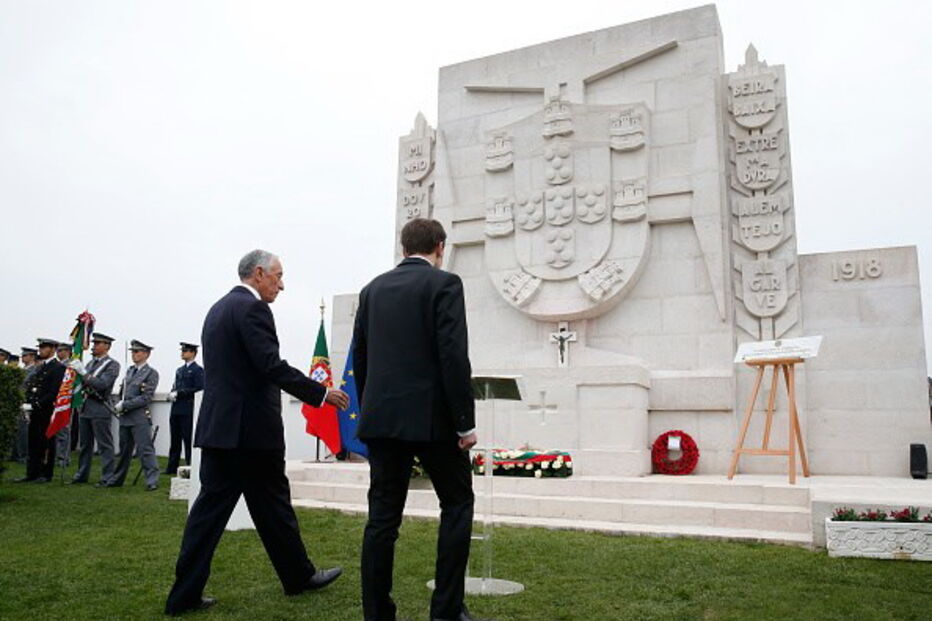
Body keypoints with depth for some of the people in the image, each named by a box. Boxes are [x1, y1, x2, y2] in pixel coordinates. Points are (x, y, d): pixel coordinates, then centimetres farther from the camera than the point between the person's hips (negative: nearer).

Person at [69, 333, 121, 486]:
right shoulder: (91, 362, 16)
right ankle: (82, 474, 26)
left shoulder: (112, 365, -7)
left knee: (105, 445, -3)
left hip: (100, 409, -7)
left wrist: (83, 372, -22)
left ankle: (107, 478, 1)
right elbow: (82, 381, 16)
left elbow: (102, 384, -20)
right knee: (85, 443, 15)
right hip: (84, 407, 8)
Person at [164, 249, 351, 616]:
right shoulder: (253, 308, -13)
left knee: (211, 506, 8)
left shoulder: (218, 308, 17)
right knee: (273, 505, 5)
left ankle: (185, 594, 9)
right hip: (251, 428, -8)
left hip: (218, 425, 9)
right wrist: (322, 394, -15)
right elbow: (272, 366, -21)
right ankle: (299, 576, 21)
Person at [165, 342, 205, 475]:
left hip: (187, 411, -7)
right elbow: (175, 387, 23)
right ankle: (172, 468, 16)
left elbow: (199, 389, -14)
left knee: (188, 440, -2)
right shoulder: (179, 370, 19)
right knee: (175, 440, 11)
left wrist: (178, 393, -15)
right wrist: (171, 394, 0)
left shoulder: (197, 370, -5)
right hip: (176, 410, 7)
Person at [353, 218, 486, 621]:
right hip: (430, 417, -5)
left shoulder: (373, 289, 12)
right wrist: (465, 423, -10)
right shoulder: (444, 284, -5)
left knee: (383, 515, 8)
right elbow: (454, 356, -14)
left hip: (381, 417, 5)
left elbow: (360, 358, 13)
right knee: (457, 503, 11)